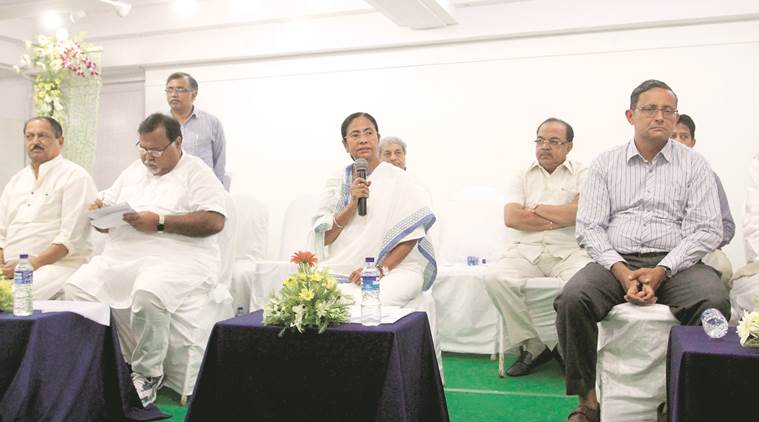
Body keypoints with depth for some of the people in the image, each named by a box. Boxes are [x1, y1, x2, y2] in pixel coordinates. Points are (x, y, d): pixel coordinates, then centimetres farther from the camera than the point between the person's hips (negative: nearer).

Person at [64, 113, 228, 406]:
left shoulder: (197, 173, 1)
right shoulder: (133, 171, 22)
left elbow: (214, 221, -13)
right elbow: (106, 205, 25)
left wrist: (160, 223, -16)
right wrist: (100, 212, -1)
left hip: (176, 257, -7)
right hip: (120, 256, 7)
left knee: (148, 294, -35)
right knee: (77, 288, -14)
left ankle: (147, 375, -14)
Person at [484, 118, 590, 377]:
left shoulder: (582, 174, 11)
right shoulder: (522, 177, 17)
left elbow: (579, 212, -8)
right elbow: (511, 218, 1)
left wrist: (535, 209, 2)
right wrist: (558, 220, -3)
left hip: (570, 252, -2)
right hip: (526, 251, 2)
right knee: (496, 278, -27)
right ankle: (533, 345, -10)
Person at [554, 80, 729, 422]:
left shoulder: (694, 164, 9)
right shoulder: (605, 163, 11)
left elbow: (707, 230, 1)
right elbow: (589, 227, 3)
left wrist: (661, 271, -14)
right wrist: (621, 271, -14)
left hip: (676, 263, 0)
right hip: (616, 261, 1)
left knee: (713, 302, -32)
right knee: (573, 298, -29)